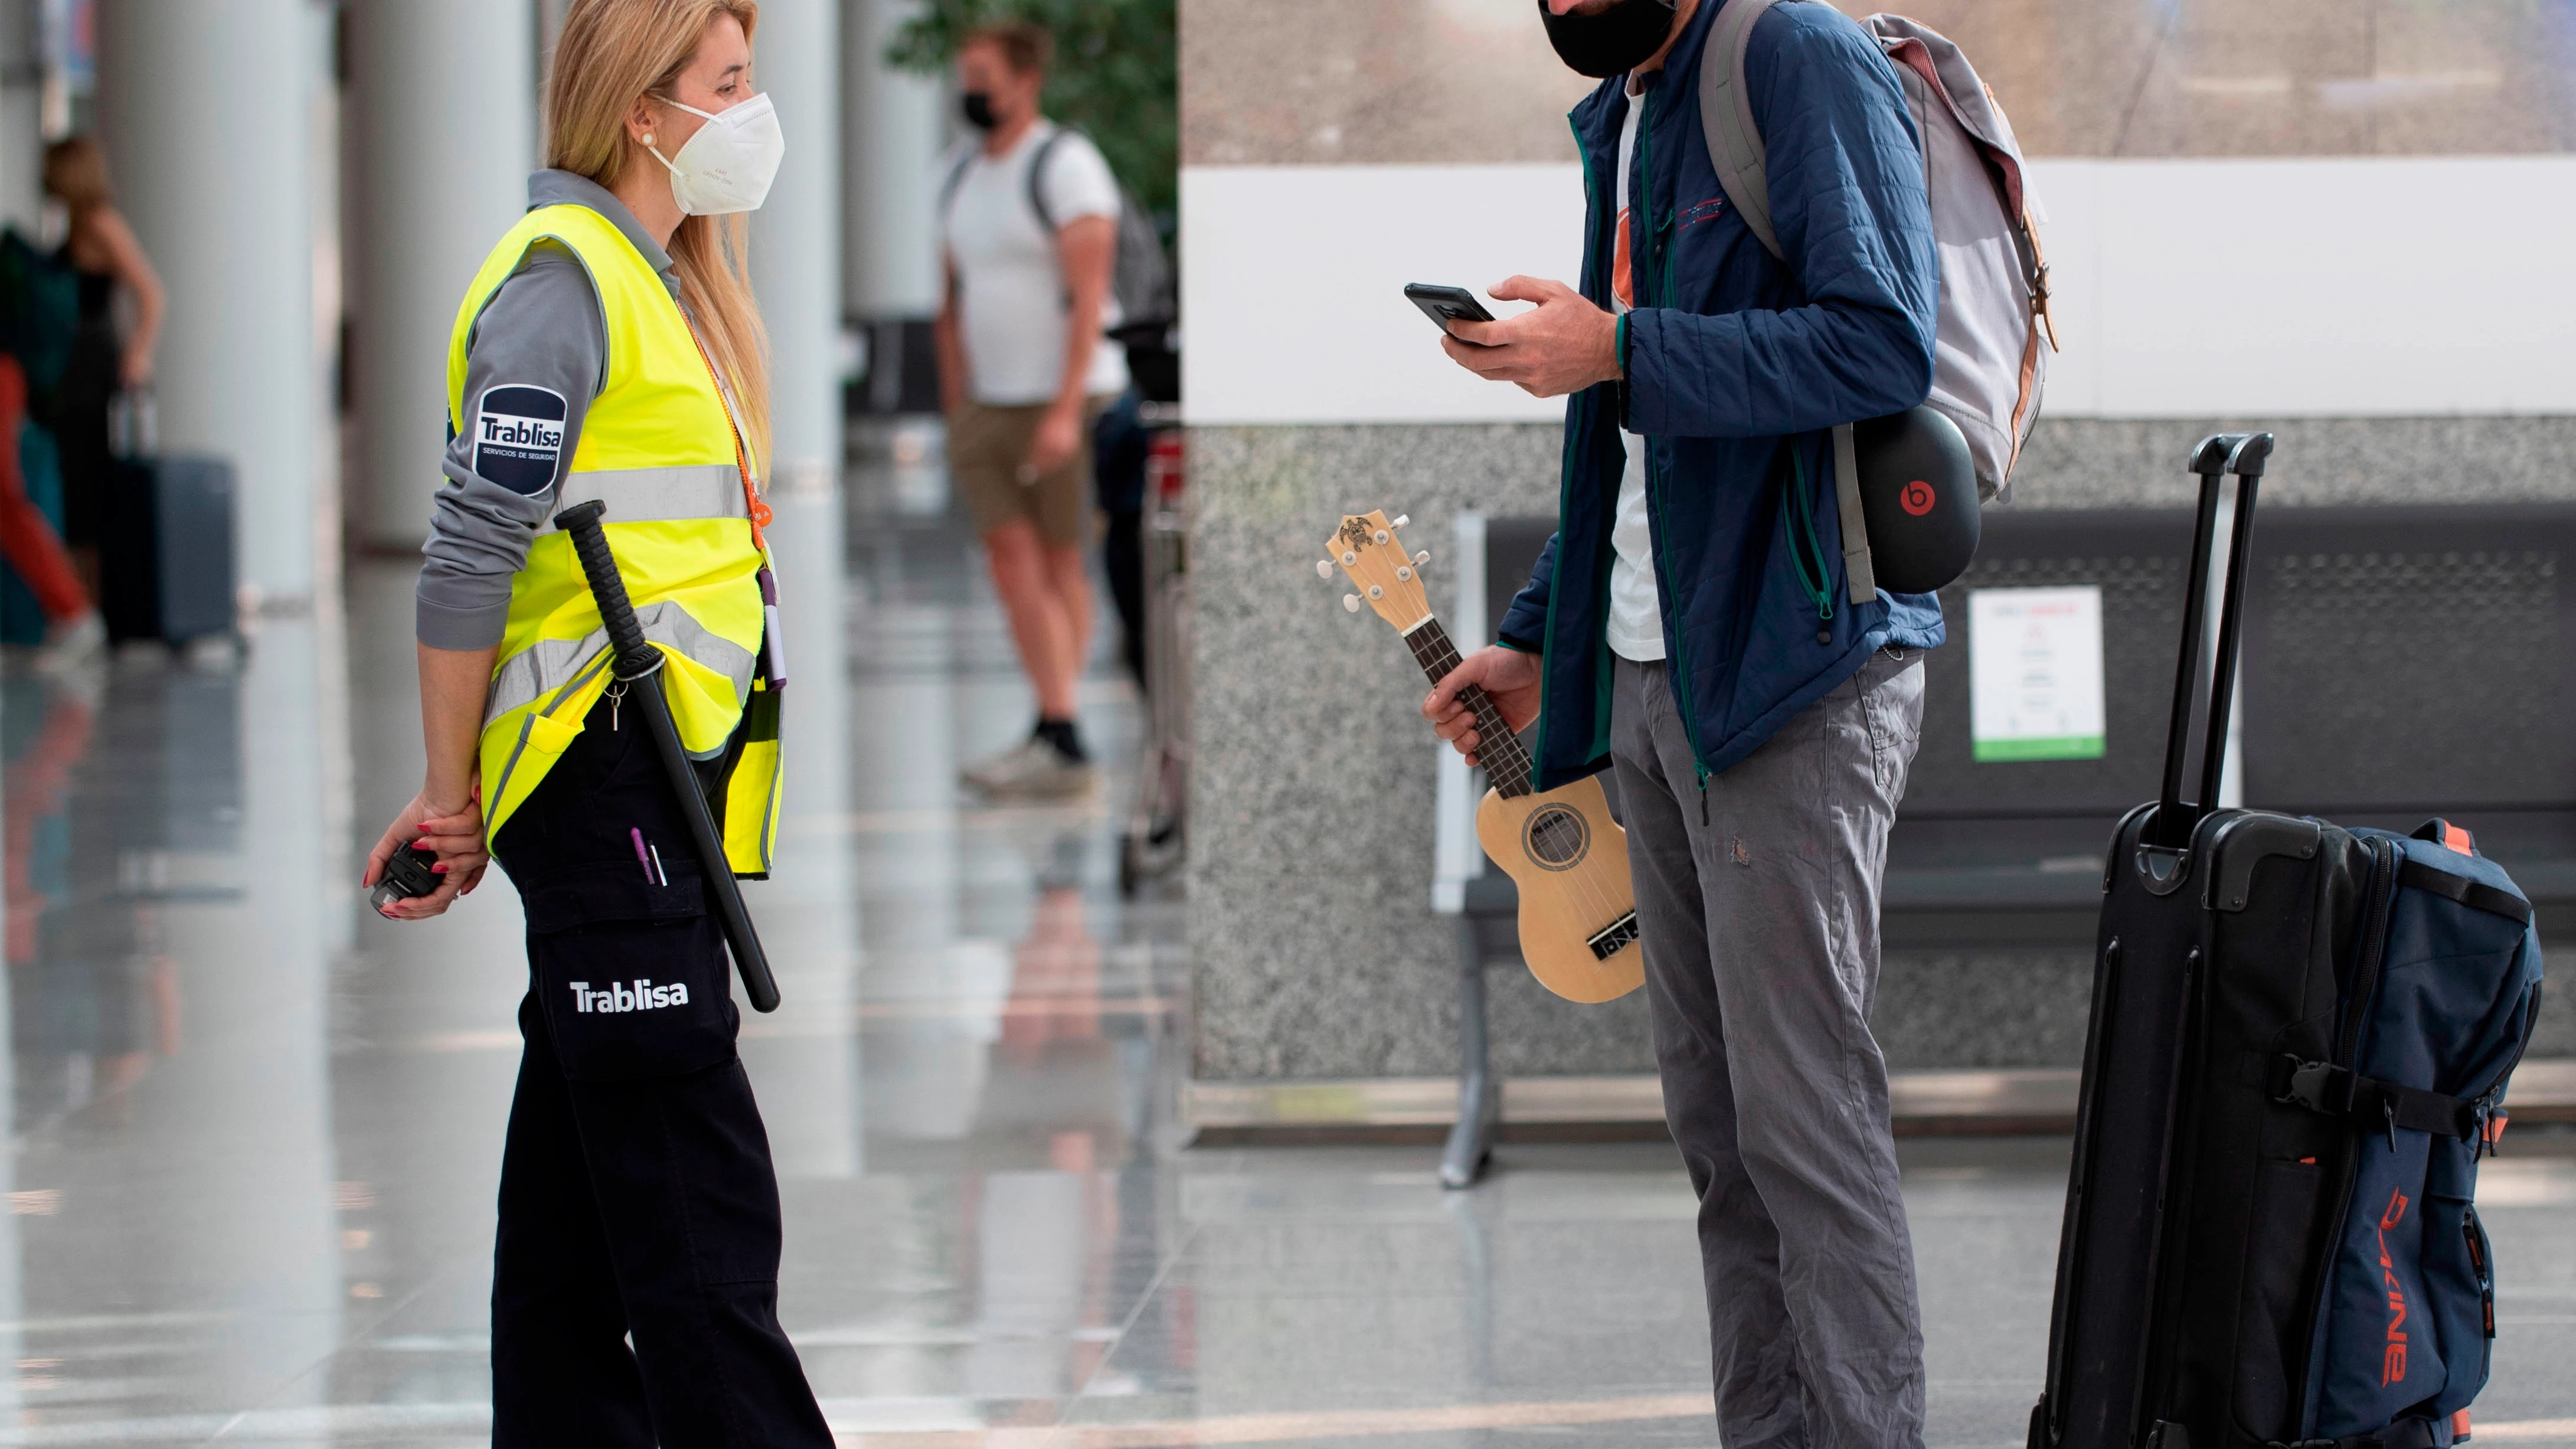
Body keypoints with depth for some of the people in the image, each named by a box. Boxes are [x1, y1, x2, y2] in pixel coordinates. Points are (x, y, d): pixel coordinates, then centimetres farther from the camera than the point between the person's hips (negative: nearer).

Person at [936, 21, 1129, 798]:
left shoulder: (1065, 165, -10)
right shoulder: (964, 176, 13)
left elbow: (1089, 296, -16)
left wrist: (1065, 410, -23)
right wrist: (956, 412, 11)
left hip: (1066, 399, -6)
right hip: (991, 404, 6)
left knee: (1062, 563, -2)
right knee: (1013, 557, -4)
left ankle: (1056, 739, 0)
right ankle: (1058, 737, -5)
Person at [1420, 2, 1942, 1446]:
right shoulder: (1626, 118, 19)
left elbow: (1884, 346, -19)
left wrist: (1617, 351, -19)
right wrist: (1539, 642, 20)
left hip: (1795, 665, -9)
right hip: (1656, 677, 9)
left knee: (1805, 1115, -9)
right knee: (1718, 1124, 8)